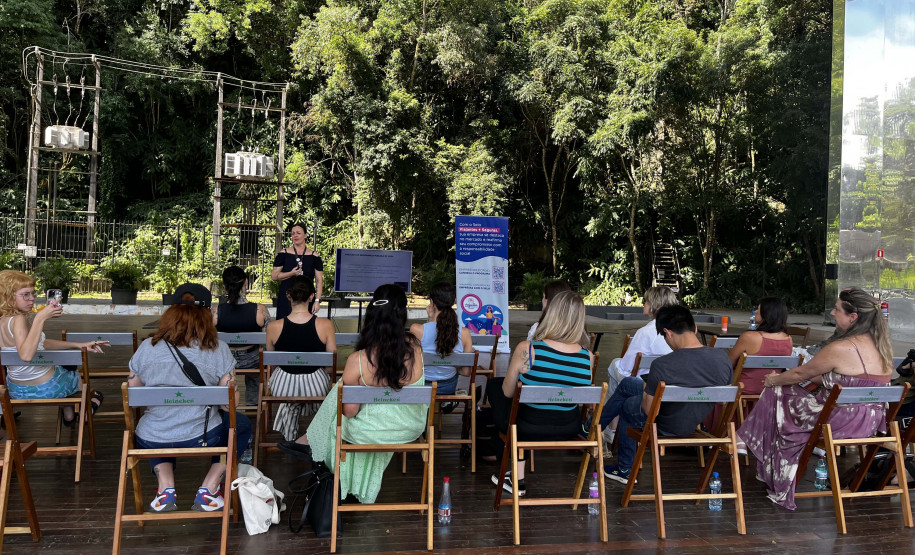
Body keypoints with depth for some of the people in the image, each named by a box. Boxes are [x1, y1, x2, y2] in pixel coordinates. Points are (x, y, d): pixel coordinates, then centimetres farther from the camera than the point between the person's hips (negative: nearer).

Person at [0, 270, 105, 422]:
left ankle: (69, 415, 51)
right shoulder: (18, 320, -29)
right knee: (79, 376, 26)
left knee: (63, 367, 37)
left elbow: (41, 343, 7)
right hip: (43, 389, -8)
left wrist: (79, 345, 3)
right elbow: (26, 355, -47)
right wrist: (40, 318, -43)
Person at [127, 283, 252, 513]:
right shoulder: (217, 349, -8)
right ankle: (207, 491, 14)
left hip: (151, 441, 3)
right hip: (202, 437, -3)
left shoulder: (146, 347, -2)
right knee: (242, 425, 27)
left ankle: (165, 487, 17)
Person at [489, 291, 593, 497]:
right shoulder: (588, 357, -13)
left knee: (494, 385, 25)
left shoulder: (526, 349, -22)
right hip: (568, 430, 4)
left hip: (528, 429, -4)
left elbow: (508, 392, -7)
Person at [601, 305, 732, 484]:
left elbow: (650, 411, -22)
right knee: (627, 383, 25)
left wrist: (646, 390, 1)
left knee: (627, 406, 29)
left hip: (668, 427, -6)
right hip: (698, 422, 6)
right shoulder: (722, 357, -16)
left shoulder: (661, 365, -33)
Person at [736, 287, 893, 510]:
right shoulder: (881, 344, 5)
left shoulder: (841, 349, -22)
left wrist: (774, 380, 12)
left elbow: (801, 374, -8)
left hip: (844, 422, -9)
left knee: (776, 393, 7)